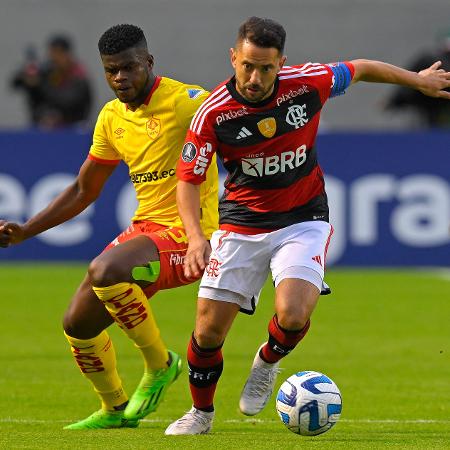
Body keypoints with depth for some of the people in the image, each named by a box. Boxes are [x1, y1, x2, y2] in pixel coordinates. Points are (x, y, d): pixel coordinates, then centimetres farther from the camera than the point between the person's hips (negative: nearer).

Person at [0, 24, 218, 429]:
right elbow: (83, 192, 20)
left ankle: (160, 365, -11)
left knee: (105, 271, -32)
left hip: (188, 232, -8)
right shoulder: (112, 118, 10)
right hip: (145, 228, 8)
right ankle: (115, 409, 29)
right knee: (78, 323, 5)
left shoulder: (186, 101, -12)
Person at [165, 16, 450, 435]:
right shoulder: (213, 113, -17)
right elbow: (188, 181, -10)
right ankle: (201, 412, 26)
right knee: (209, 330, -3)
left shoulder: (307, 83, -15)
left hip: (303, 220, 0)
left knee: (293, 315, -24)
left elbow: (360, 69, 5)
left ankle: (268, 361, 13)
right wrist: (195, 236, -27)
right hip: (241, 223, 0)